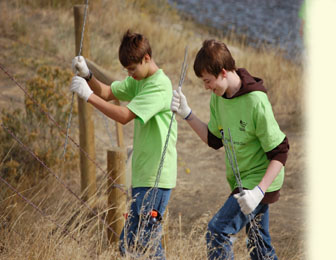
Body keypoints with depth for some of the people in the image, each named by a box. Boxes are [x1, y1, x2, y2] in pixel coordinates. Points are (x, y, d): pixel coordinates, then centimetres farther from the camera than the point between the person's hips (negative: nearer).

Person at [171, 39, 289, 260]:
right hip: (243, 181, 9)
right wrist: (187, 114, -1)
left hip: (260, 180, -9)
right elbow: (214, 140, 11)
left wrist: (259, 191, -31)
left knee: (218, 231, -17)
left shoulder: (256, 103, -25)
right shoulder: (219, 97, 0)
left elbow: (279, 153, -21)